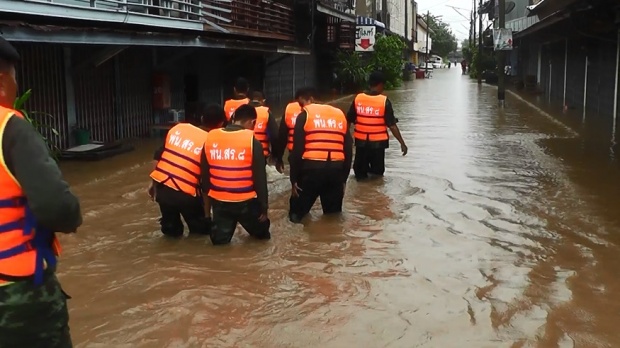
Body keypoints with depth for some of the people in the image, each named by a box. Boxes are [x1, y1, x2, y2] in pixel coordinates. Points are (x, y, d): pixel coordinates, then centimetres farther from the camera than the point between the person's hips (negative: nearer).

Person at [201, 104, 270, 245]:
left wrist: (208, 194, 20)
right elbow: (260, 177, -9)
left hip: (218, 200, 2)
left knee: (219, 240, 12)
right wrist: (264, 206, -1)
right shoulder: (252, 141, -12)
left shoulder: (210, 138, -1)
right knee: (261, 233, 23)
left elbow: (204, 173, 7)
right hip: (245, 201, -2)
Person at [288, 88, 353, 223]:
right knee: (333, 214, 18)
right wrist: (344, 178, 23)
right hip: (336, 169, 4)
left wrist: (294, 179, 4)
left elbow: (297, 149, -1)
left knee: (297, 214, 11)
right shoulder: (340, 114, 18)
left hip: (312, 168, -4)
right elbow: (348, 149, 17)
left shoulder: (304, 115, 5)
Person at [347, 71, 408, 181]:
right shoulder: (384, 101, -11)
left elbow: (349, 120, 1)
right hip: (378, 142, -2)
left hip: (361, 141, 2)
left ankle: (361, 172, -3)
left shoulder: (358, 98, -4)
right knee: (378, 170, 17)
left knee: (360, 171, 18)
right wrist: (402, 143, -4)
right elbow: (392, 125, -11)